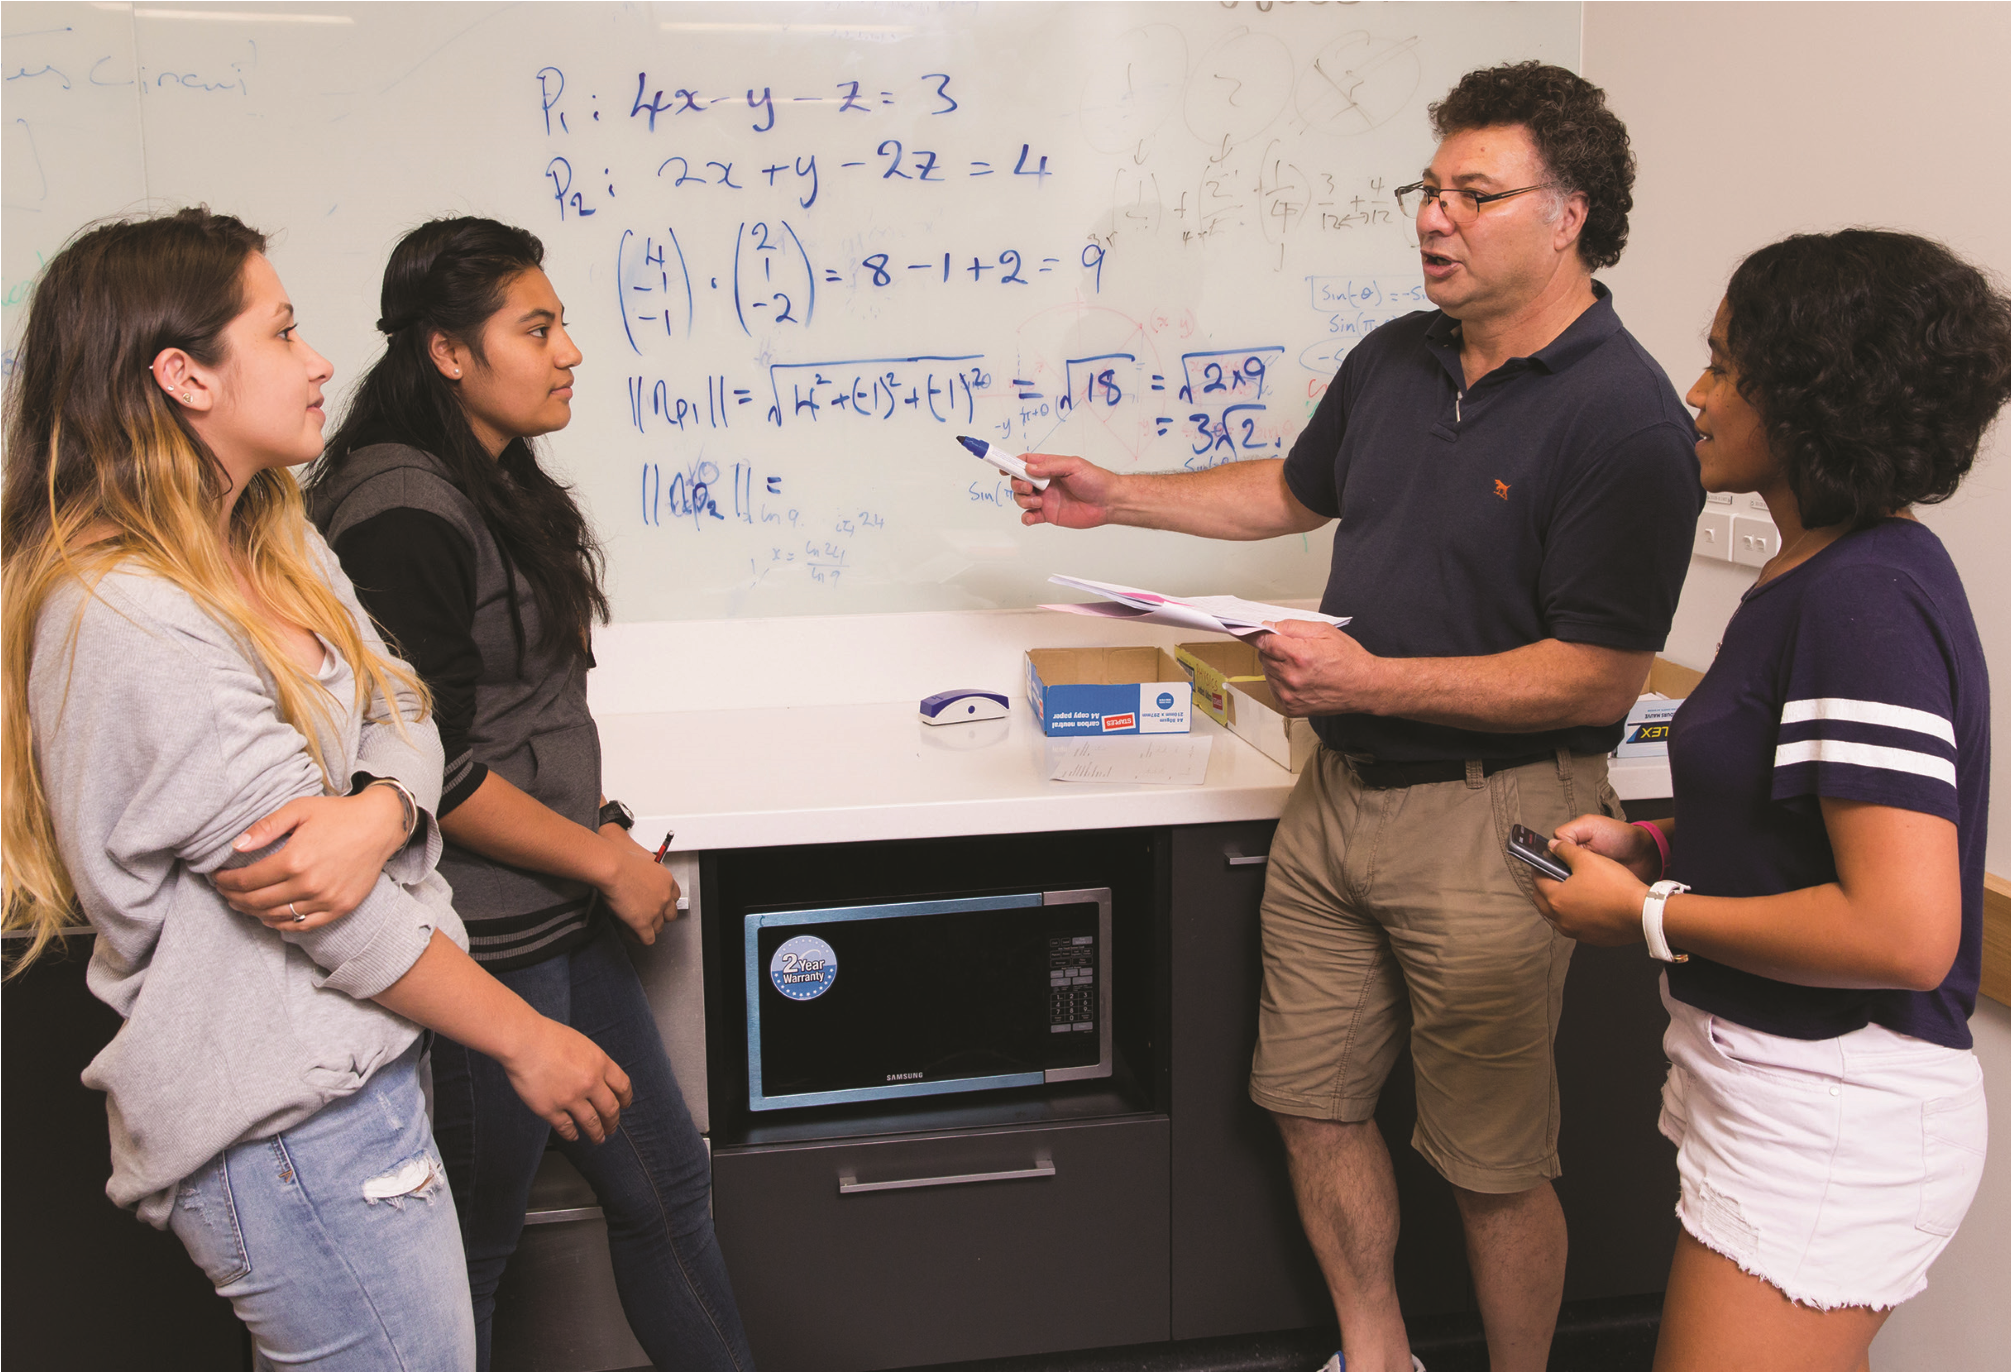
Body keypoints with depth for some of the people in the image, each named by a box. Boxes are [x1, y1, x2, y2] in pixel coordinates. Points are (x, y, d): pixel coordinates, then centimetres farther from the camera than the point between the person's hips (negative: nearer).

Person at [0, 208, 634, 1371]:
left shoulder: (277, 547, 8)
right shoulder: (126, 620, -22)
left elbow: (403, 716, 5)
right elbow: (318, 905, -21)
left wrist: (378, 813, -20)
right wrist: (530, 1040, -12)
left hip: (353, 1068, 9)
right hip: (288, 1128, -9)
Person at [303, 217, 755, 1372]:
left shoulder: (499, 484, 11)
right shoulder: (403, 513, -19)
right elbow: (428, 768, -22)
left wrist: (600, 824, 7)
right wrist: (606, 862, -13)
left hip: (564, 919, 10)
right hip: (481, 949, -10)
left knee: (667, 1185, 19)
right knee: (471, 1250, 8)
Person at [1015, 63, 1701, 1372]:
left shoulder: (1624, 418, -17)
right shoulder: (1393, 361, 7)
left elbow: (1598, 679, -20)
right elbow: (1295, 491, 25)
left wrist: (1372, 679, -23)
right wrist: (1116, 496, 17)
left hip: (1491, 815, -7)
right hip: (1340, 794, 8)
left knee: (1494, 1162, 5)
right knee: (1316, 1103, 17)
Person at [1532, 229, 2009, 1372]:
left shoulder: (1865, 600, -22)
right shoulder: (1824, 572, 9)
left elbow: (1903, 930, -28)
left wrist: (1649, 914, -18)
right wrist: (1656, 845, 7)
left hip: (1833, 1122, -10)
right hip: (1787, 1091, 10)